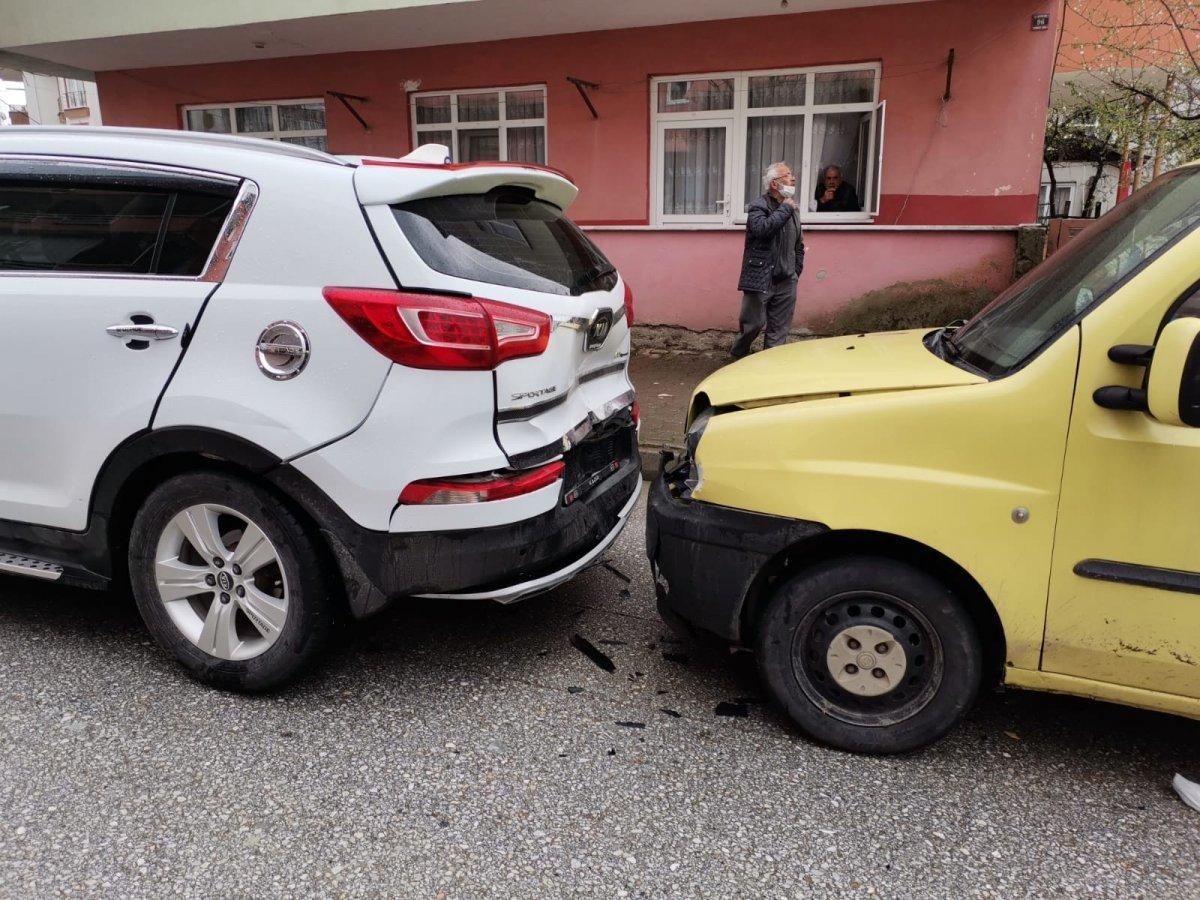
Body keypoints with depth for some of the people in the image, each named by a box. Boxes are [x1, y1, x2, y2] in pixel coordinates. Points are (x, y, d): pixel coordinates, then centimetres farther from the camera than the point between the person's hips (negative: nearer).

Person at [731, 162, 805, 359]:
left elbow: (799, 245, 23)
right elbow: (761, 228, -30)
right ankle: (736, 358, 24)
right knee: (753, 324, 1)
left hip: (786, 282, 6)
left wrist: (796, 270, 15)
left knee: (779, 331, 7)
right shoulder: (759, 206, -8)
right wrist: (785, 209, -20)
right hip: (761, 281, -6)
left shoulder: (793, 209, 14)